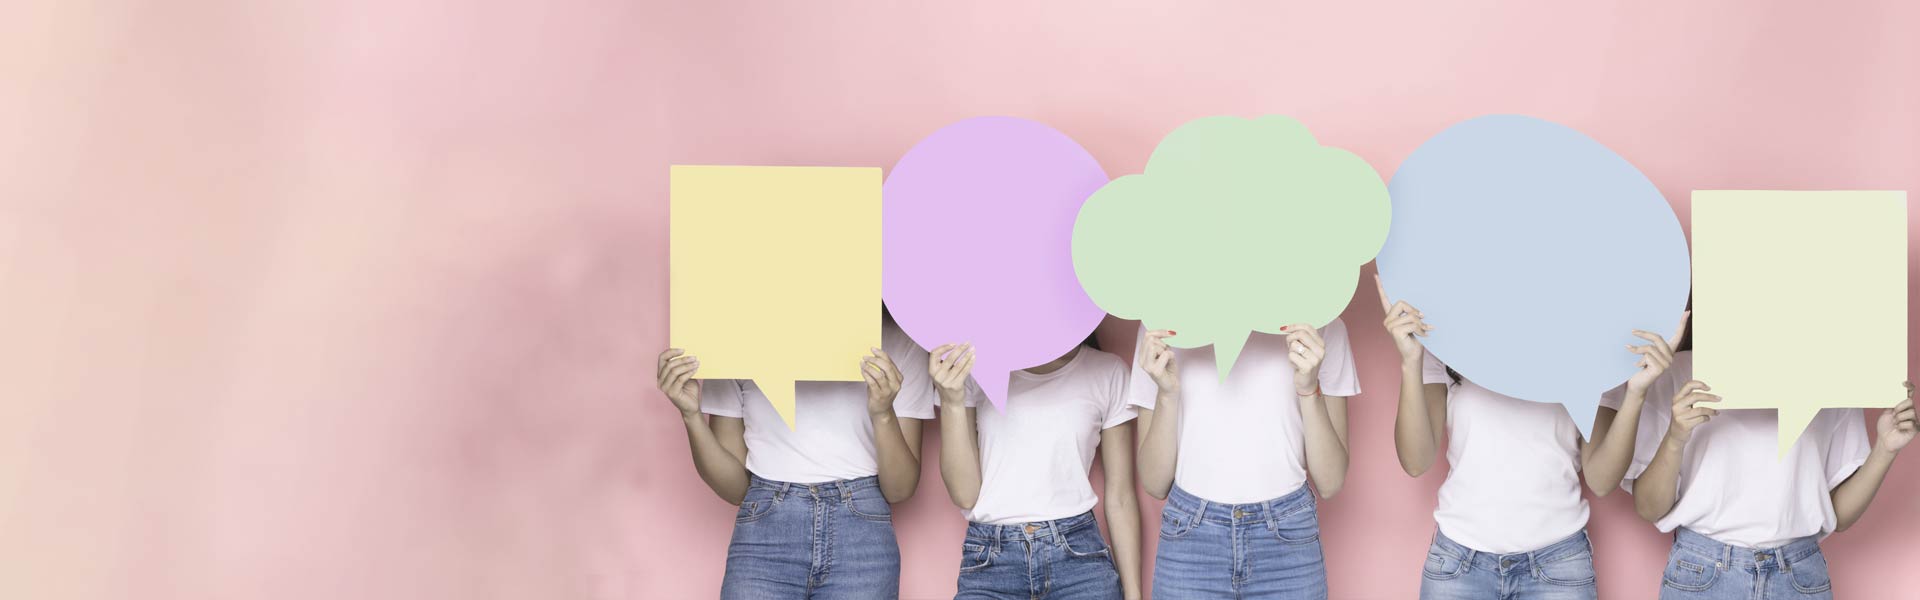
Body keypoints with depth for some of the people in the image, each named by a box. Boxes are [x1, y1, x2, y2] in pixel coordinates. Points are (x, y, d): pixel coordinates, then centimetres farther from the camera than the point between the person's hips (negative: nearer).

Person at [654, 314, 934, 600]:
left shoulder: (899, 342, 1)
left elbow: (900, 489, 0)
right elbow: (733, 487, 7)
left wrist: (883, 414, -17)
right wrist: (691, 414, -8)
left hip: (861, 536, -1)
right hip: (765, 532, 1)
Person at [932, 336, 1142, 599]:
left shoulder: (1108, 372, 1)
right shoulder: (972, 366, 2)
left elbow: (1120, 497, 5)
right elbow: (965, 495, -3)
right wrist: (950, 402, -14)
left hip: (1079, 557, 0)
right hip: (989, 562, 0)